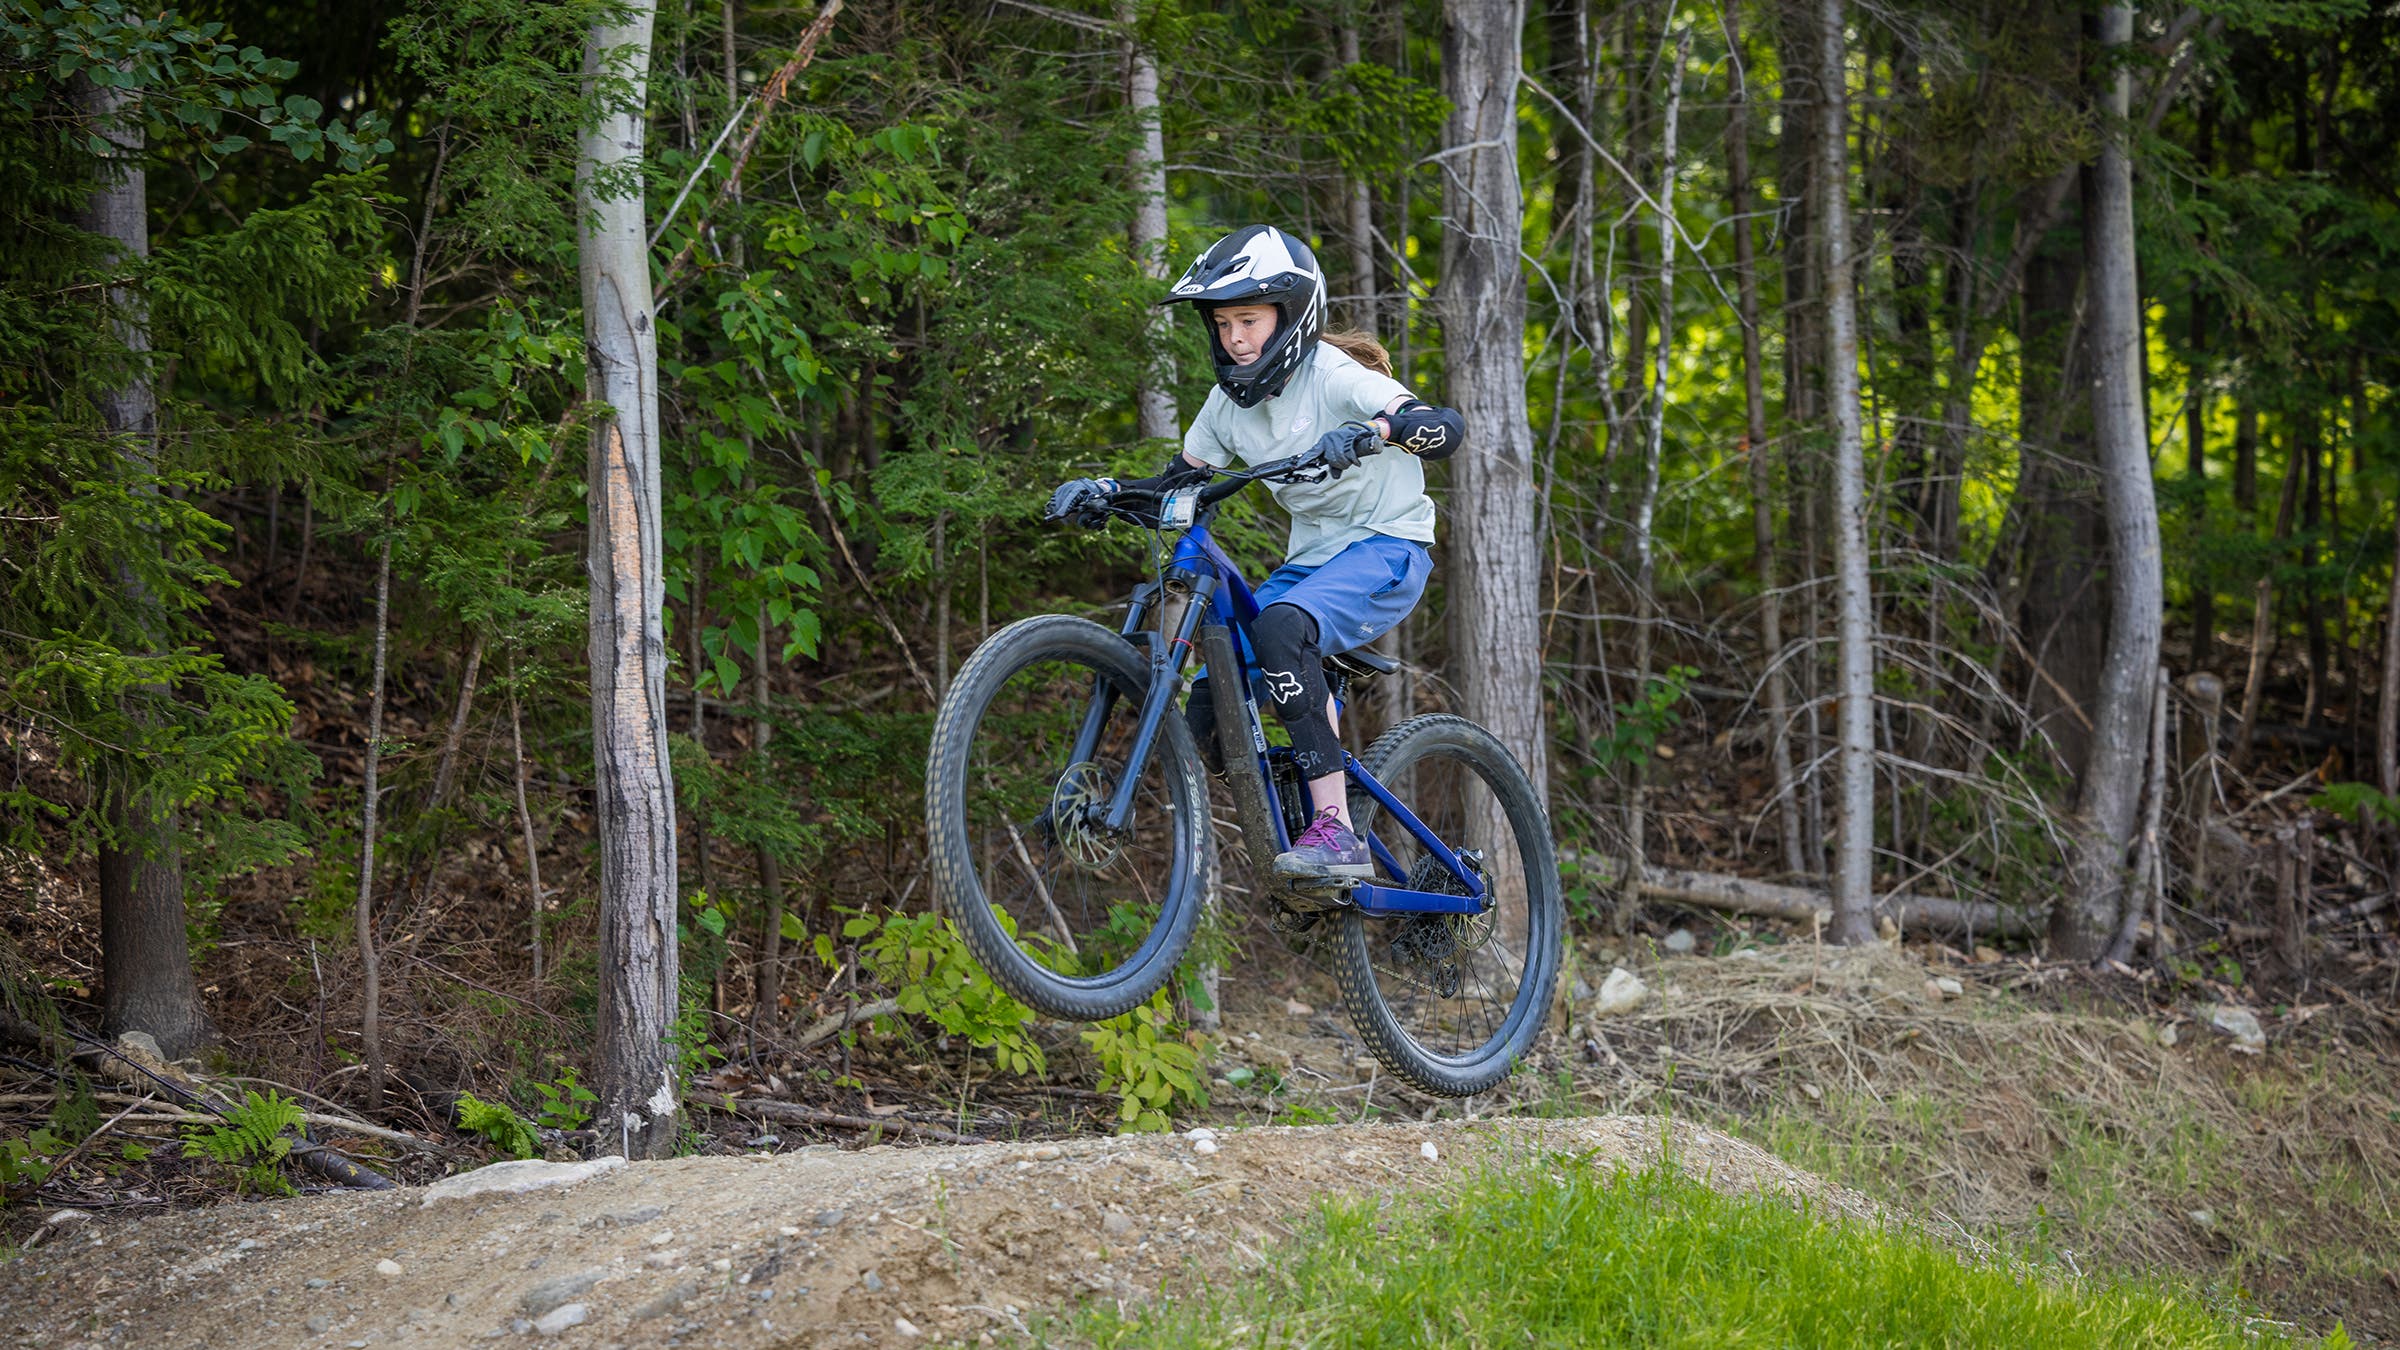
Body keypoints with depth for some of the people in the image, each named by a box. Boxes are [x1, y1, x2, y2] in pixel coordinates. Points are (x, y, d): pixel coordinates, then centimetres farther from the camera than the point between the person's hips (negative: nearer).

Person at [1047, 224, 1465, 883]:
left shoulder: (1333, 375, -16)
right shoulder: (1229, 401, 4)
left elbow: (1446, 427, -28)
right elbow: (1179, 480, 12)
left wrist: (1372, 431, -48)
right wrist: (1105, 490, -7)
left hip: (1387, 545, -7)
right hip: (1312, 555, 7)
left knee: (1278, 629, -37)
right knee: (1210, 711, -12)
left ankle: (1336, 830, -37)